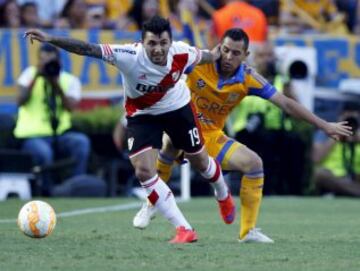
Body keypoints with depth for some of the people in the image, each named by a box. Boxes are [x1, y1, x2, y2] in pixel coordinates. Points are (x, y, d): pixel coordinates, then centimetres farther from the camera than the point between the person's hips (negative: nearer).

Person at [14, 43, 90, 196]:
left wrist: (57, 83, -16)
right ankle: (47, 193, -15)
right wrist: (36, 77, -14)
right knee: (44, 153, -37)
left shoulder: (70, 81, 8)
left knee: (82, 142, -29)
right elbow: (21, 101, -10)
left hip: (60, 134, 3)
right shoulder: (30, 74, 6)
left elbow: (70, 107, -10)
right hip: (33, 136, -2)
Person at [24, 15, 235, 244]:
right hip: (141, 114, -1)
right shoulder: (129, 56, -36)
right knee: (144, 172, -16)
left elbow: (206, 56, -4)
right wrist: (50, 39, -57)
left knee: (200, 161, 17)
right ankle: (184, 230, -6)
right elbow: (88, 49, -46)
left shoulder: (182, 54, -28)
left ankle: (224, 196, 53)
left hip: (177, 108, 1)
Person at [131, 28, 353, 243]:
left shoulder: (249, 78, -10)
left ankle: (248, 231, -1)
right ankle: (150, 206, -18)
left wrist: (324, 126, -7)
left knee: (254, 163, -11)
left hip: (213, 137, 4)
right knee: (171, 141, -37)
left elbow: (286, 104, -7)